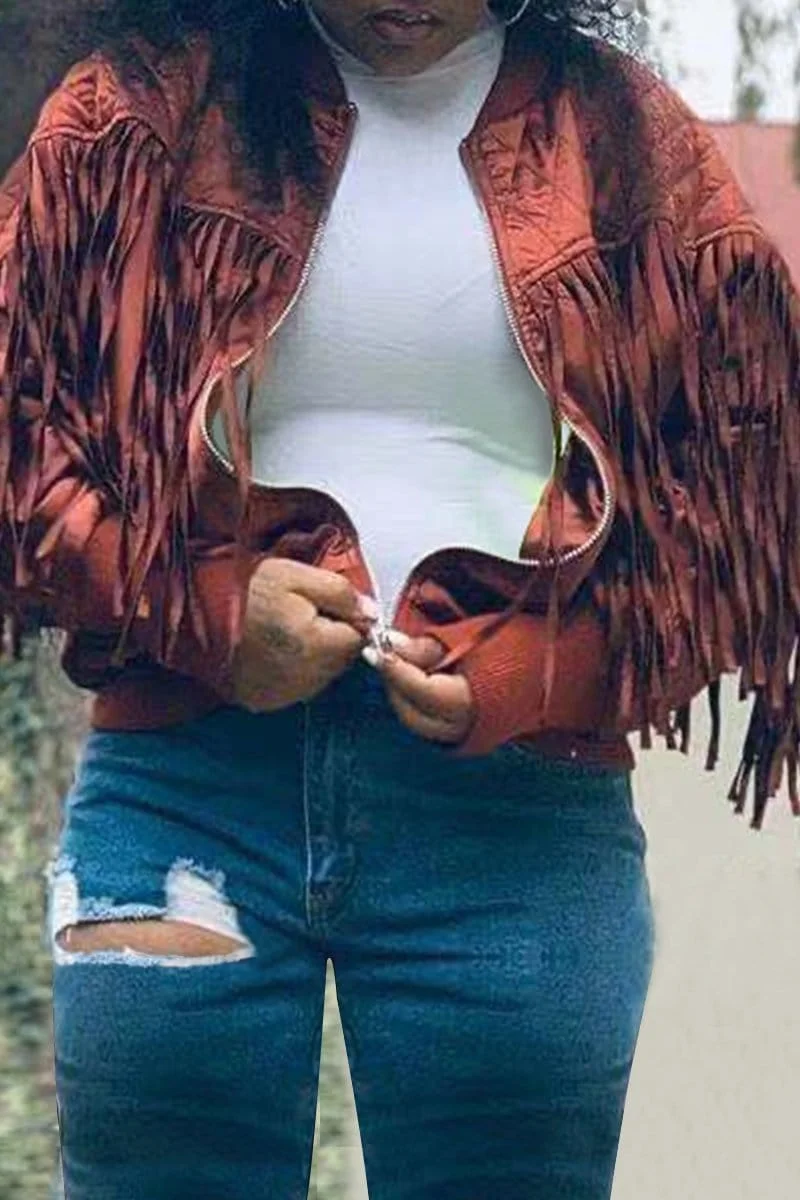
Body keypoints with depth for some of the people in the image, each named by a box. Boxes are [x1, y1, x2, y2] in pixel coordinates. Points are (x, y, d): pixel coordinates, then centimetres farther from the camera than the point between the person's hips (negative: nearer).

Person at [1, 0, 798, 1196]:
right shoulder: (149, 108, 8)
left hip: (518, 808, 0)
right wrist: (197, 608, -10)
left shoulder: (628, 143, 9)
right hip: (189, 778, 0)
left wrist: (538, 676, -8)